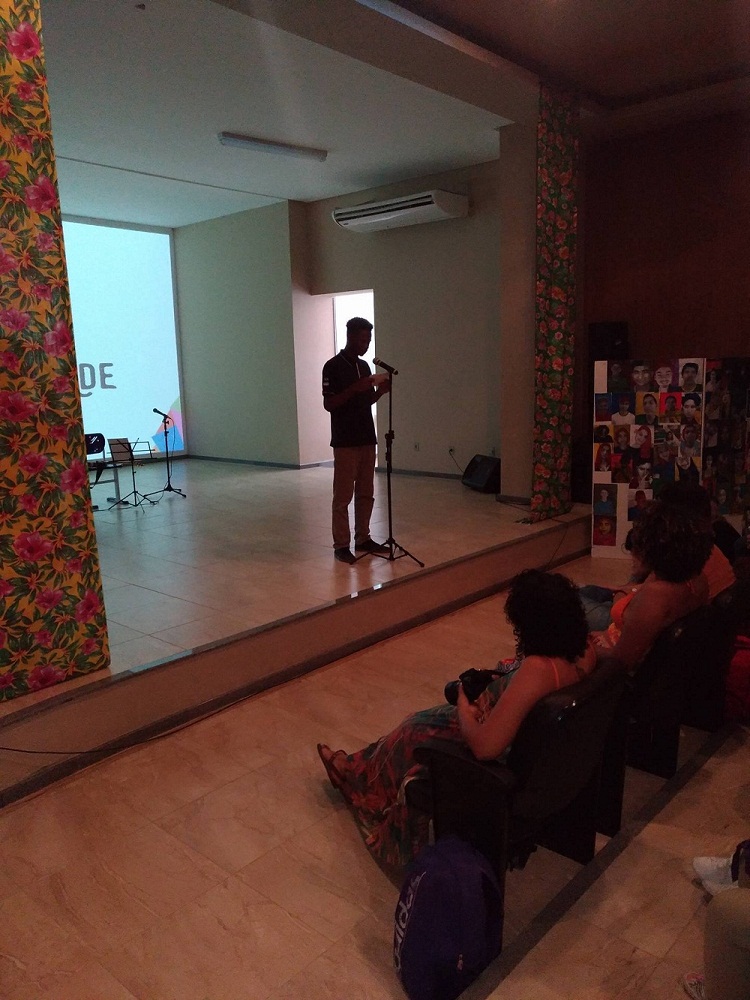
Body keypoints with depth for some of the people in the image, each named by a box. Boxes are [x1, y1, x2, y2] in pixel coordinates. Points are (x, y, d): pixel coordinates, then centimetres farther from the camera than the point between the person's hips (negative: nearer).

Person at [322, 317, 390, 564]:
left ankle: (363, 539, 21)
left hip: (367, 439, 7)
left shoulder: (364, 366, 13)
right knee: (343, 495, -3)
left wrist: (380, 391, -1)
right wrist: (354, 388, -23)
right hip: (345, 441, -7)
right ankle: (341, 545, 4)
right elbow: (329, 404, -13)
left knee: (366, 494, 11)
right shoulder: (333, 366, -9)